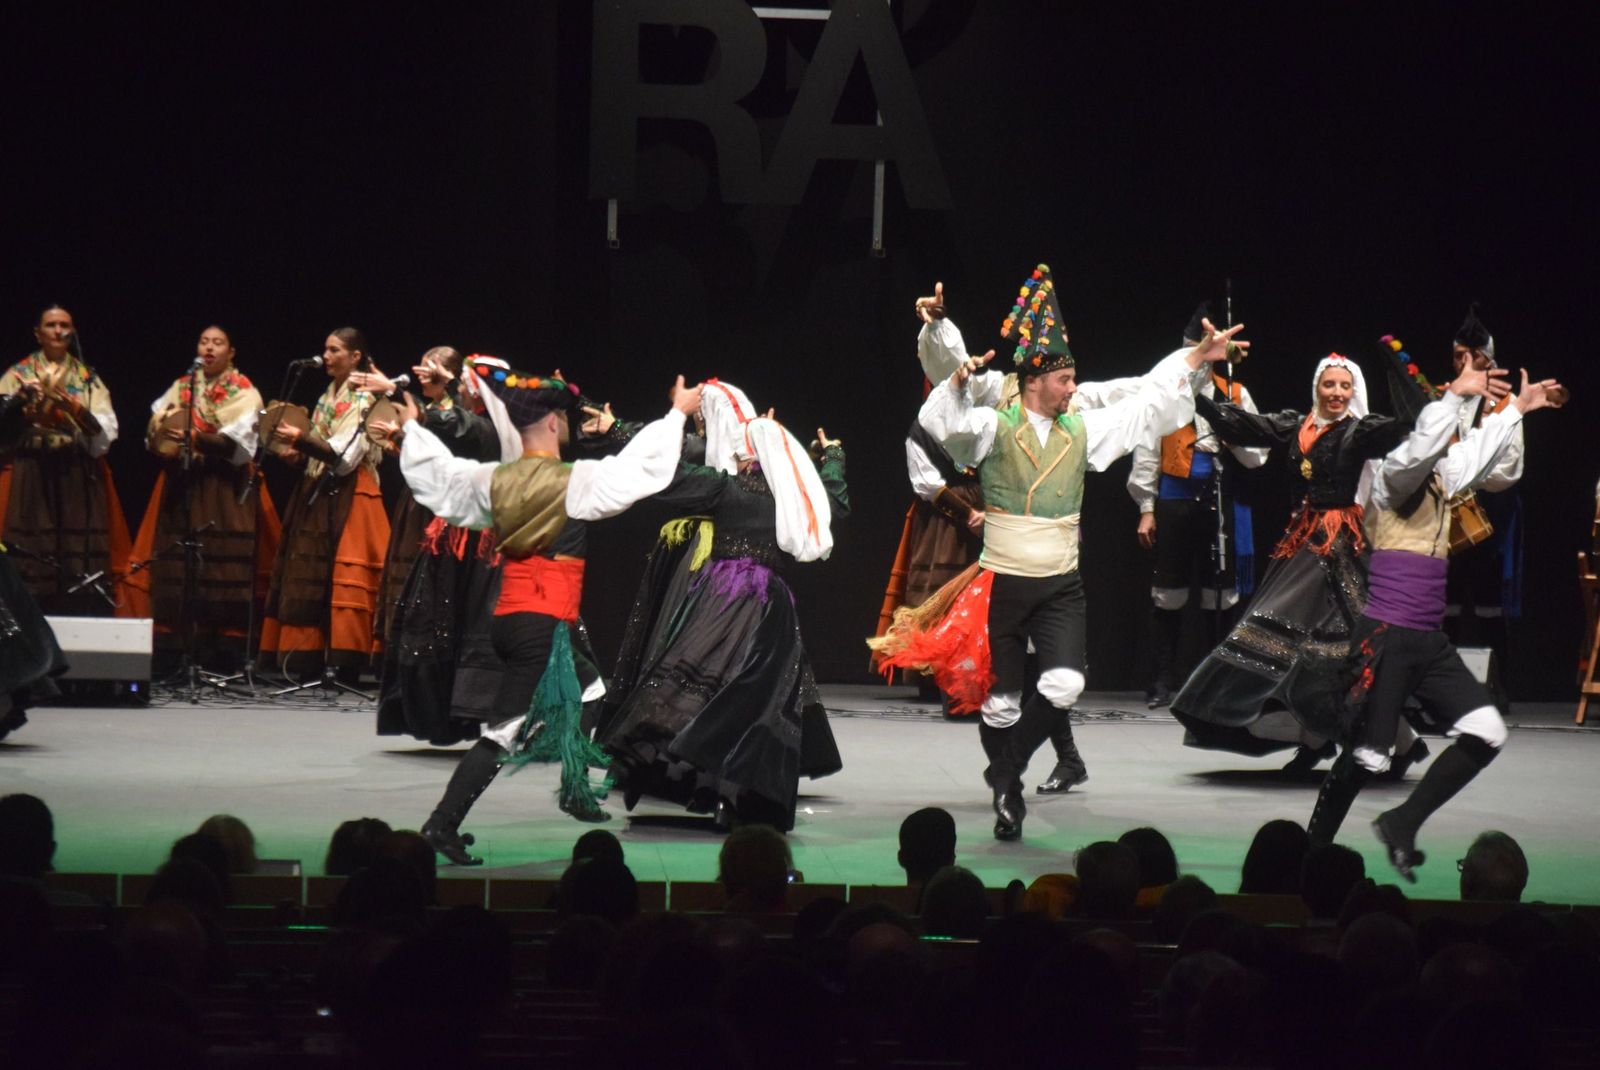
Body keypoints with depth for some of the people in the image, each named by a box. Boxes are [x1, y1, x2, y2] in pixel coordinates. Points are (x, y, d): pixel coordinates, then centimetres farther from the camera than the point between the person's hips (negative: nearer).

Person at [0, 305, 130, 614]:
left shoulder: (89, 379, 13)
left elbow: (105, 431, 1)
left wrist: (69, 402, -12)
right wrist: (44, 398, -16)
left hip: (80, 478, 2)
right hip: (32, 476, -2)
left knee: (81, 559, -4)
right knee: (32, 557, -8)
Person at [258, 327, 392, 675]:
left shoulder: (364, 399, -7)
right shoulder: (327, 397, 17)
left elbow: (345, 455, -16)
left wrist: (300, 437, -20)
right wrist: (299, 456, 3)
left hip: (349, 499, -8)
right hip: (317, 496, 8)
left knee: (346, 579, -12)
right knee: (308, 577, 4)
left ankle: (345, 663, -13)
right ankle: (312, 658, 5)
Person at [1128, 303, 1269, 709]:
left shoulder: (1235, 395, 10)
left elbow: (1255, 457, 9)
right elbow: (1146, 455, 5)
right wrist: (1146, 510, 1)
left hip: (1221, 503, 2)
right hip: (1175, 501, -2)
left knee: (1221, 593, 5)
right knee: (1169, 595, 1)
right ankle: (1162, 683, 7)